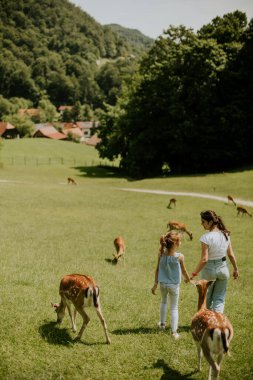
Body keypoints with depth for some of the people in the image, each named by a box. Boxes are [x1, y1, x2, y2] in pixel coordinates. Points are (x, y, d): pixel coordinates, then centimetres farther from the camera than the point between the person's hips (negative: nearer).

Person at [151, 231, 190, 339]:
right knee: (174, 308, 9)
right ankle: (174, 332, 6)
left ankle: (162, 324, 42)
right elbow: (183, 270, -4)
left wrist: (155, 284, 4)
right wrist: (188, 278, 17)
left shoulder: (161, 254, -11)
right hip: (174, 285, -3)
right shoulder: (179, 257, -19)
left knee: (163, 302, 29)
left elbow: (157, 269, -5)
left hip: (162, 284, 3)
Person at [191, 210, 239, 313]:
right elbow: (231, 255, 3)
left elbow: (204, 259, -23)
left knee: (206, 298, 18)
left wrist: (194, 273, -16)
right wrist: (235, 269, 15)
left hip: (209, 270, -4)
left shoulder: (206, 237, -20)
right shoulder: (225, 235, -3)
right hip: (223, 268, 4)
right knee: (219, 299, 14)